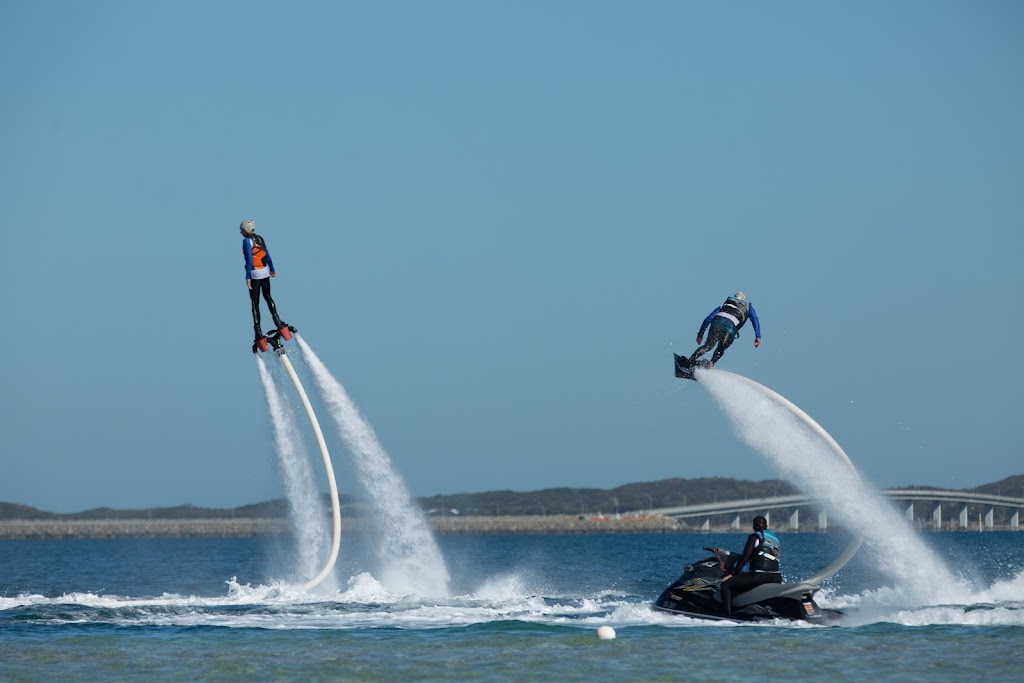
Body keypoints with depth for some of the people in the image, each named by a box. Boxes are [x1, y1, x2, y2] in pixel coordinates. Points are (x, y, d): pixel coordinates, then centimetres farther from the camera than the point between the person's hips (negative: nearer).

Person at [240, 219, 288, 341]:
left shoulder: (247, 241, -12)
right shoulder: (260, 239, 9)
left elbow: (249, 259, -18)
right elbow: (267, 255, 13)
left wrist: (247, 277, -18)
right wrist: (272, 269, 23)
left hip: (255, 274, -7)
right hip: (265, 272, 7)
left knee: (255, 303, 0)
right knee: (267, 297, 22)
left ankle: (258, 332, -2)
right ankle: (277, 321, 12)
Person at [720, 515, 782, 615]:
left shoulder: (755, 537, 1)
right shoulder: (775, 539, 22)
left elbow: (745, 558, -7)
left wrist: (732, 573, -3)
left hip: (759, 576, -7)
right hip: (776, 579, 7)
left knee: (726, 585, -3)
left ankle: (729, 616, -15)